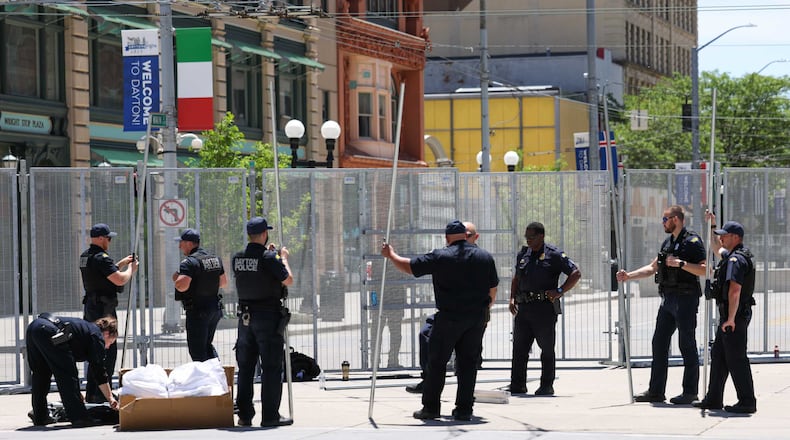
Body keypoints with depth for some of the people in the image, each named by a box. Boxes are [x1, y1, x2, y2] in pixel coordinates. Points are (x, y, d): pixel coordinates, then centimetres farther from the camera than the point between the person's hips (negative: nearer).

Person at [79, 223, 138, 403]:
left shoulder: (85, 257, 12)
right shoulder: (101, 258, -18)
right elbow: (120, 280, -22)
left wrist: (121, 264, 22)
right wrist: (131, 269, -4)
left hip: (90, 307, 10)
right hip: (103, 309, -10)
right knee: (108, 351, -6)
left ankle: (91, 393, 19)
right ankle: (102, 394, -9)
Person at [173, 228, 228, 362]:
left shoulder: (189, 262, -17)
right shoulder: (215, 258, 10)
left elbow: (182, 286, -28)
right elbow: (224, 282, 17)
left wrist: (175, 278, -7)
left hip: (197, 311, -8)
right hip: (215, 308, 8)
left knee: (197, 350, 0)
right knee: (207, 345, 20)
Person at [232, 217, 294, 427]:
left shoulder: (237, 258, 3)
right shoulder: (269, 258, -15)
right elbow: (288, 280, -8)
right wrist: (284, 258, 7)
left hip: (245, 317, 6)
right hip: (268, 315, -6)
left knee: (245, 368, 11)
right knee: (272, 368, -1)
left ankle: (244, 415, 13)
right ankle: (270, 415, -2)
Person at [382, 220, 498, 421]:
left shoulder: (440, 257, -5)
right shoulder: (485, 257, 6)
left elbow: (409, 267, -1)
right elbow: (492, 290, 11)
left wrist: (391, 255, 16)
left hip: (449, 317, -3)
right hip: (477, 319, 3)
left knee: (436, 362, 6)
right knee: (468, 363, 8)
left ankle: (431, 407, 8)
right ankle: (464, 409, 6)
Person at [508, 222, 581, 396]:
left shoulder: (554, 254, -4)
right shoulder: (523, 254, 14)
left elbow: (575, 273, -4)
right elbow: (516, 278, 27)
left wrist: (560, 291, -12)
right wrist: (512, 298, 13)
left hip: (545, 308, -6)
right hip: (523, 308, 6)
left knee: (547, 349, 1)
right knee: (519, 347, 3)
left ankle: (547, 386, 8)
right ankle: (517, 385, 8)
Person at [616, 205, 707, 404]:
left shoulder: (692, 241, -10)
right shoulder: (668, 242, 17)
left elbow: (704, 270, -18)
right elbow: (652, 268, 24)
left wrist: (681, 263, -22)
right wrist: (629, 275, 15)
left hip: (685, 298, -9)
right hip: (668, 298, 9)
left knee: (687, 345, -4)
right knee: (659, 343, 8)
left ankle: (690, 392, 2)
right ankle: (656, 391, 12)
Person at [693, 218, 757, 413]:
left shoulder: (736, 259, -18)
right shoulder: (732, 255, 14)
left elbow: (735, 290, -26)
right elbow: (716, 248, 36)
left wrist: (731, 319, -26)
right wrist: (712, 226, 31)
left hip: (734, 316, -11)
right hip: (729, 314, 11)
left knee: (735, 358, -7)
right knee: (718, 354, 16)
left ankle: (747, 401, -4)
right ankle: (713, 399, 22)